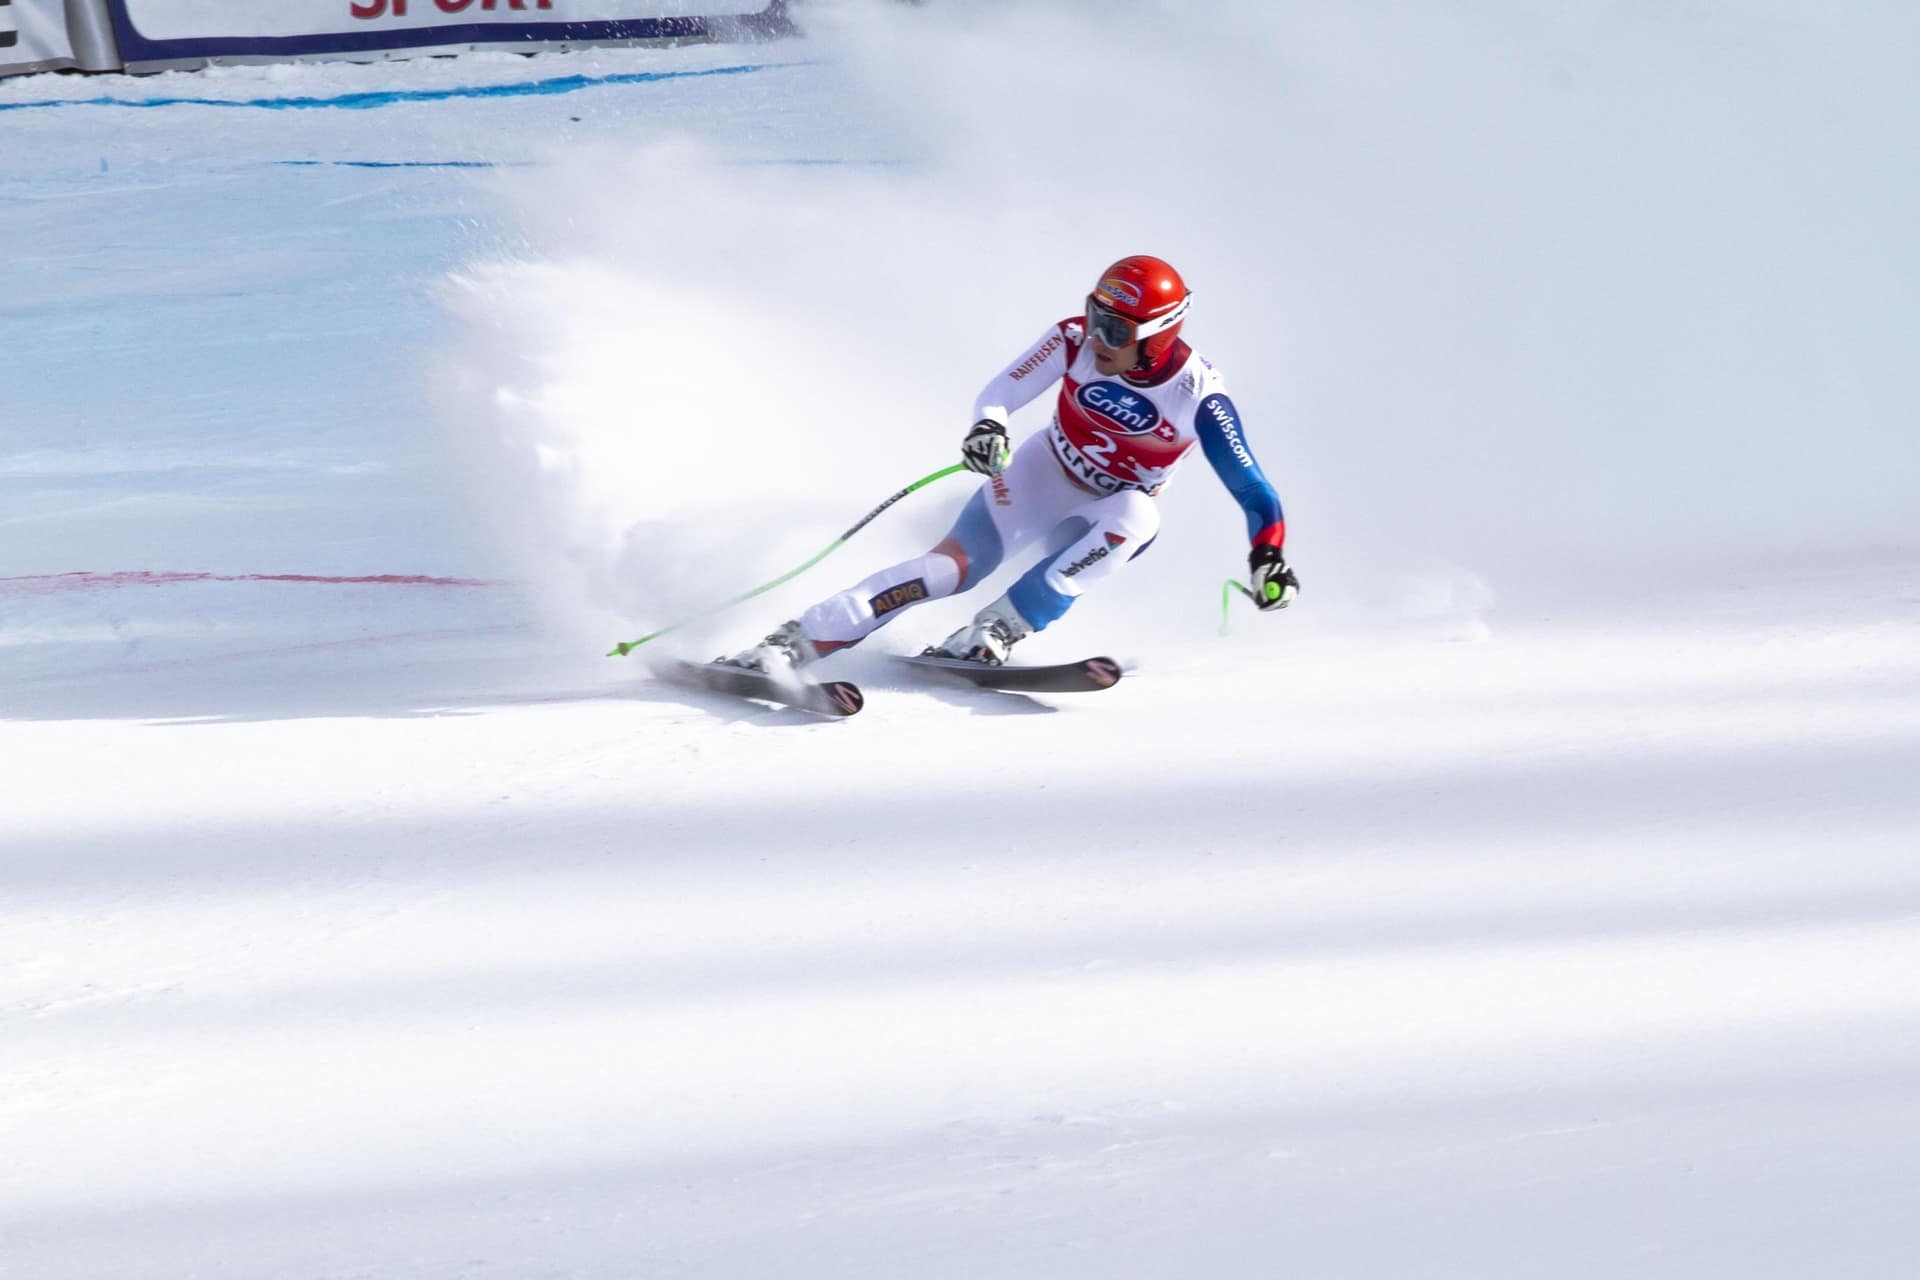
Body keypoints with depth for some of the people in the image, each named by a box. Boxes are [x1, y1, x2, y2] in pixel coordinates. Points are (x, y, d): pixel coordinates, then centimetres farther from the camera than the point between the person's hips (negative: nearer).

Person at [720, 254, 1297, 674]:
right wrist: (988, 428, -39)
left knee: (1136, 514, -36)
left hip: (1111, 515, 0)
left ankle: (998, 629, -35)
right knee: (952, 565, -22)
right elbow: (999, 393, -15)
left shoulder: (1198, 397, -27)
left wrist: (1269, 559, -42)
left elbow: (1252, 491, -26)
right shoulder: (1075, 340, -22)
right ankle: (794, 642, -23)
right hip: (1042, 477, 0)